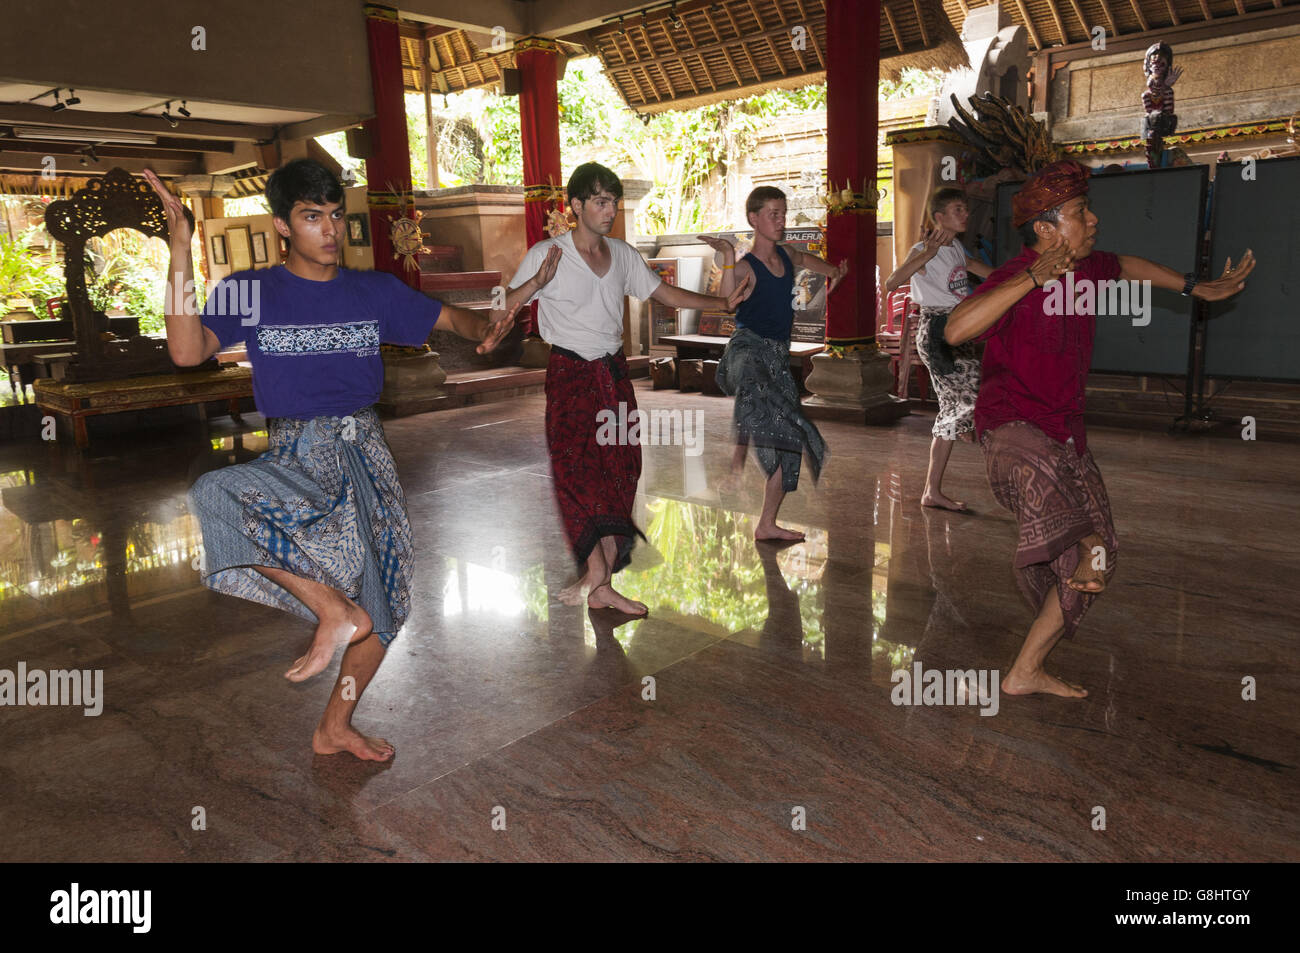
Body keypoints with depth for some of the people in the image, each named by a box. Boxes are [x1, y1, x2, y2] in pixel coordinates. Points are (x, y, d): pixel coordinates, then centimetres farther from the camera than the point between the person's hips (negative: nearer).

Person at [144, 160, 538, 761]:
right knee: (215, 495, -36)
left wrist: (484, 329, -10)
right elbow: (188, 351, -15)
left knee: (383, 604, 7)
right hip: (294, 461, -2)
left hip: (363, 451, 3)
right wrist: (180, 250, -22)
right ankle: (335, 610, -18)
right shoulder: (249, 293, 0)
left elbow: (447, 317, 14)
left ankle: (334, 727, 30)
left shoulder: (375, 292, 8)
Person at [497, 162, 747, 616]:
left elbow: (665, 293, 17)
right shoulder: (547, 254, -6)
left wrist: (723, 303, 13)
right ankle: (597, 571, -8)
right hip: (570, 373, -5)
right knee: (577, 466, -14)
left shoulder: (623, 254, 10)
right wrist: (539, 279, -28)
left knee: (619, 468, 1)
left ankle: (599, 581, 9)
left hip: (613, 372, 5)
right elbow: (506, 307, -10)